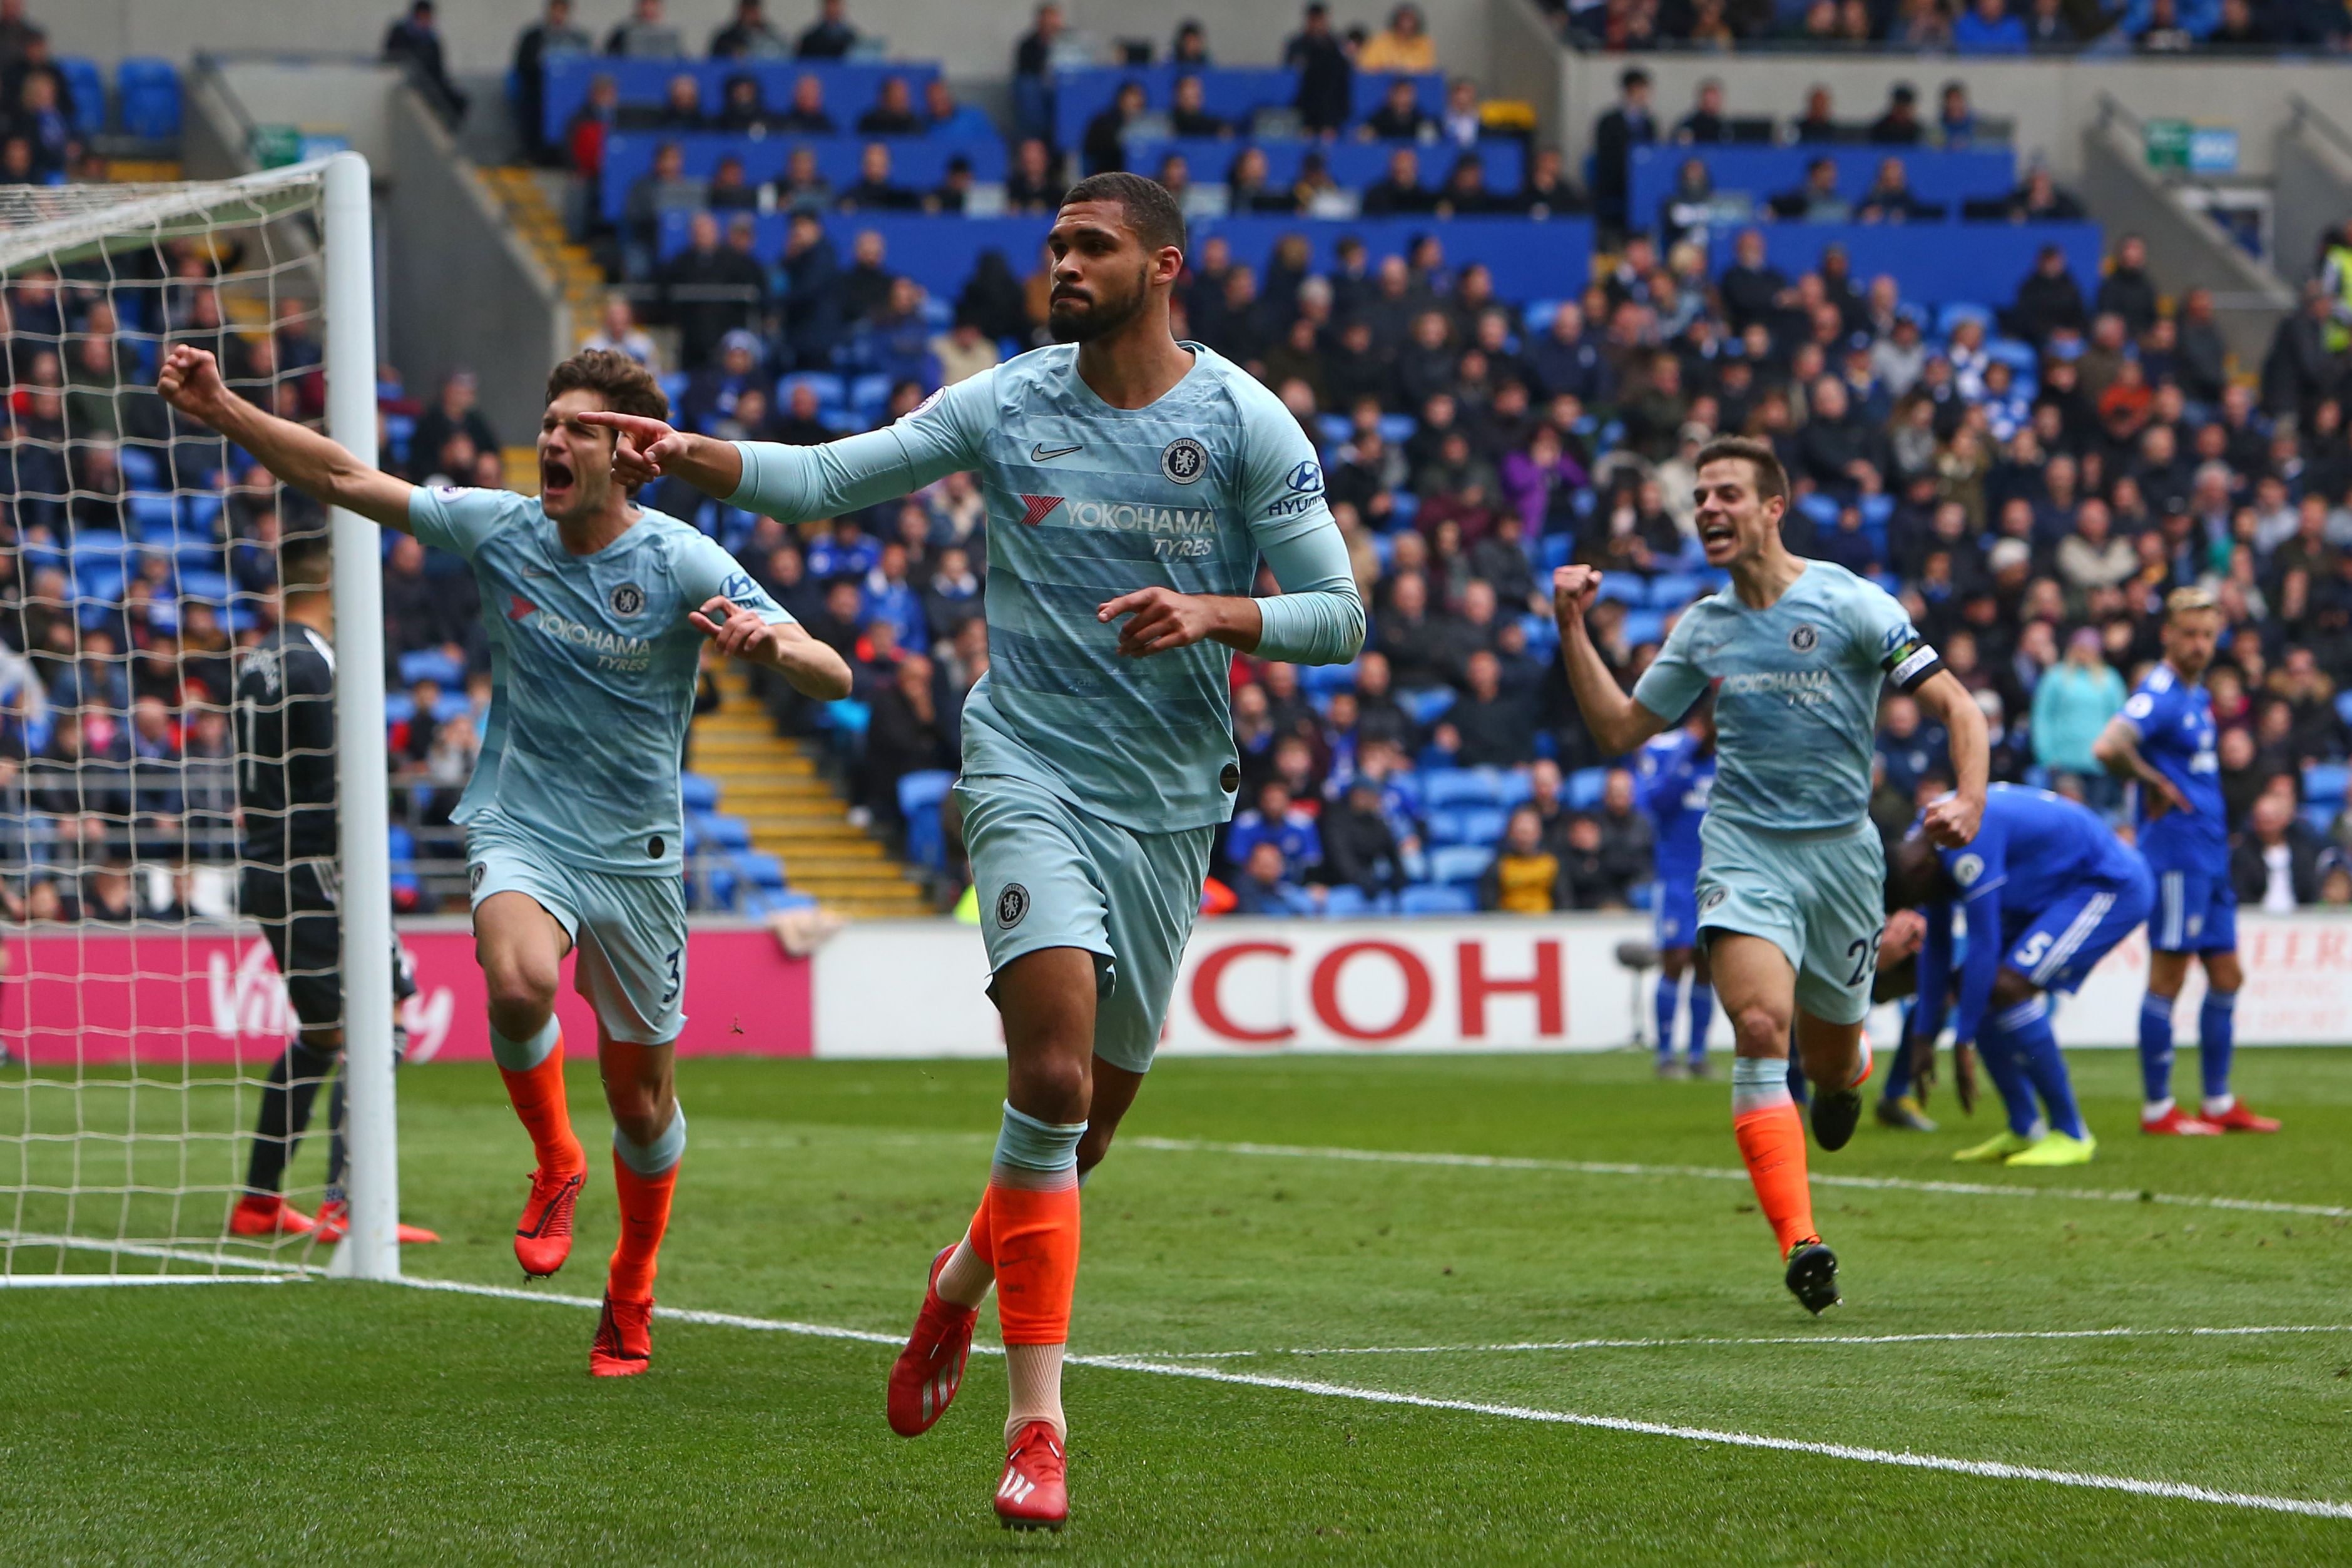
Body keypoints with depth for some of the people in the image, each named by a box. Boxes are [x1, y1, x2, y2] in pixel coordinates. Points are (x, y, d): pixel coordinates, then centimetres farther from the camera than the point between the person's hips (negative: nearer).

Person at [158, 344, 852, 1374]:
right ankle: (555, 1164, -3)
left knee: (642, 1100, 7)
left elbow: (833, 679, -18)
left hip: (636, 854, 0)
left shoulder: (684, 564, -12)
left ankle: (632, 1296, 34)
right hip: (520, 830, 0)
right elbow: (344, 479, -1)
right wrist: (222, 410, -11)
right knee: (518, 985, -33)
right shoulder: (499, 530, -3)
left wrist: (772, 644, -41)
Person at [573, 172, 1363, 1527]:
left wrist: (1214, 615, -19)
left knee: (1097, 1110, 9)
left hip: (1172, 802, 2)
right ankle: (1039, 1426, -17)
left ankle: (969, 1273, 42)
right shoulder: (1004, 406, 2)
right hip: (1030, 769, -2)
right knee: (1053, 1076, -20)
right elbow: (830, 477, 0)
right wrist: (691, 457, -16)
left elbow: (1339, 613, -1)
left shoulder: (1247, 423, 0)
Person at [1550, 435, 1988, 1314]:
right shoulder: (1702, 630, 9)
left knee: (1828, 1060, 9)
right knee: (1760, 1029, -22)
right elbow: (1619, 731, 17)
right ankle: (1800, 1244, -27)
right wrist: (1573, 631, 6)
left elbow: (1956, 705, -6)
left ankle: (1850, 1068, 52)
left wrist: (1969, 798, -23)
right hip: (1743, 846, 1)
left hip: (1840, 847, -1)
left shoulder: (1850, 605, -5)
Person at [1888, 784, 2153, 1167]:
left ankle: (2071, 1134, -15)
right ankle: (2025, 1130, 9)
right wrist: (1923, 1035, 11)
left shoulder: (1966, 844, -29)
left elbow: (1984, 945, -26)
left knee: (2007, 987, -22)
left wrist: (1964, 1042, -20)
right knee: (1966, 988, 4)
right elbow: (1936, 947, 11)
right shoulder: (1928, 849, 2)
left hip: (2113, 890, -10)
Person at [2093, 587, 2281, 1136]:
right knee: (2168, 978, -6)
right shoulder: (2160, 693, -14)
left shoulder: (2198, 695, 16)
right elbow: (2108, 747, -31)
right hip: (2175, 851, -10)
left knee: (2227, 976, 12)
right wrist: (2154, 784, -17)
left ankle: (2220, 1103, 19)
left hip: (2210, 854, 10)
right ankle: (2157, 1108, -1)